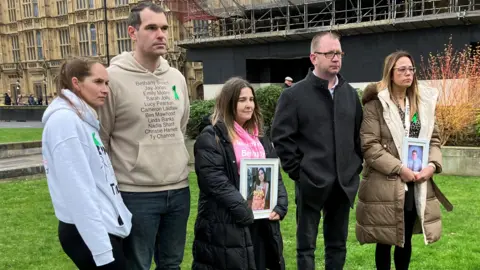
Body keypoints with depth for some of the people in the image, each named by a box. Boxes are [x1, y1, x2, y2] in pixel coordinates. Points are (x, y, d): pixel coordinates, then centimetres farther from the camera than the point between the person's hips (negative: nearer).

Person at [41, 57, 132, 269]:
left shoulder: (85, 119, 12)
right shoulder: (65, 120, -16)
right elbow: (78, 191, -21)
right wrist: (102, 248, -22)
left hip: (106, 228, 9)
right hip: (87, 234, -9)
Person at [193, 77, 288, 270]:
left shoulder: (260, 138, 16)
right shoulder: (211, 138, -7)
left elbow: (275, 174, 13)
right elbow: (216, 182, -15)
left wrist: (280, 205, -2)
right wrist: (244, 211, -19)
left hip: (261, 222, 7)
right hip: (227, 225, -6)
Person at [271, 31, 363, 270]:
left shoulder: (350, 94, 10)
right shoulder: (294, 94, -6)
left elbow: (359, 134, 16)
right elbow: (281, 137, -8)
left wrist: (356, 166, 7)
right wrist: (297, 171, -10)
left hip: (344, 183, 5)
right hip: (311, 183, -5)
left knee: (338, 245, 15)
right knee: (306, 246, 7)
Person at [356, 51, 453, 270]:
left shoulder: (424, 102, 9)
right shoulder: (376, 104, -8)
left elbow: (433, 139, 11)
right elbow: (369, 145, -14)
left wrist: (433, 164, -8)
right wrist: (399, 168, -19)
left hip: (416, 185, 5)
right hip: (386, 185, -5)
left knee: (406, 239, 17)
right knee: (385, 241, 8)